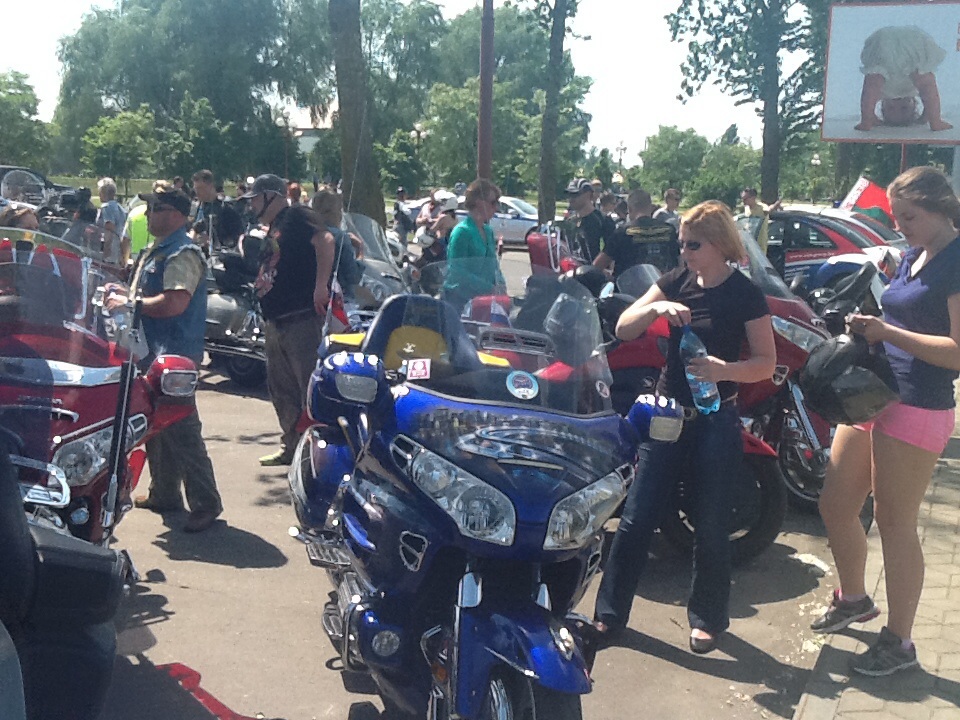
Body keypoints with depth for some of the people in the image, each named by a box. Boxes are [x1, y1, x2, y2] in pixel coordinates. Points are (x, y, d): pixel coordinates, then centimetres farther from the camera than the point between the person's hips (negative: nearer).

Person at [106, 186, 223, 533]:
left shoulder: (183, 254, -17)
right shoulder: (158, 250, 17)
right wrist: (124, 294, 9)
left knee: (181, 430, -10)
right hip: (155, 350, 11)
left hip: (175, 353, -11)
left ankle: (205, 503, -4)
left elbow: (174, 303, -29)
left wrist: (130, 304, -19)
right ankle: (163, 494, 29)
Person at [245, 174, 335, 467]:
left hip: (302, 319, -10)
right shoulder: (273, 231, 24)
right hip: (275, 323, 10)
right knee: (281, 389, 14)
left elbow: (325, 240, -24)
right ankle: (291, 446, 23)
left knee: (311, 388, -9)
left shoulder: (297, 217, -6)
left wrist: (321, 285, -32)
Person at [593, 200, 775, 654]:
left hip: (716, 420, -3)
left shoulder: (745, 294, -8)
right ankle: (609, 611, 15)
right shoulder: (677, 282, 4)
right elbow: (623, 330, -1)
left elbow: (766, 363, -9)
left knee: (711, 526, 6)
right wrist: (657, 307, -19)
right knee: (636, 518, 4)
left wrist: (725, 370, -28)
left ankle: (707, 617, 24)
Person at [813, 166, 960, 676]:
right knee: (835, 507, 16)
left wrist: (887, 331, -21)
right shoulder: (914, 255, 13)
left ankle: (899, 642, 17)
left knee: (894, 525, 1)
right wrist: (869, 326, 4)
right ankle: (853, 599, 39)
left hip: (916, 409, -9)